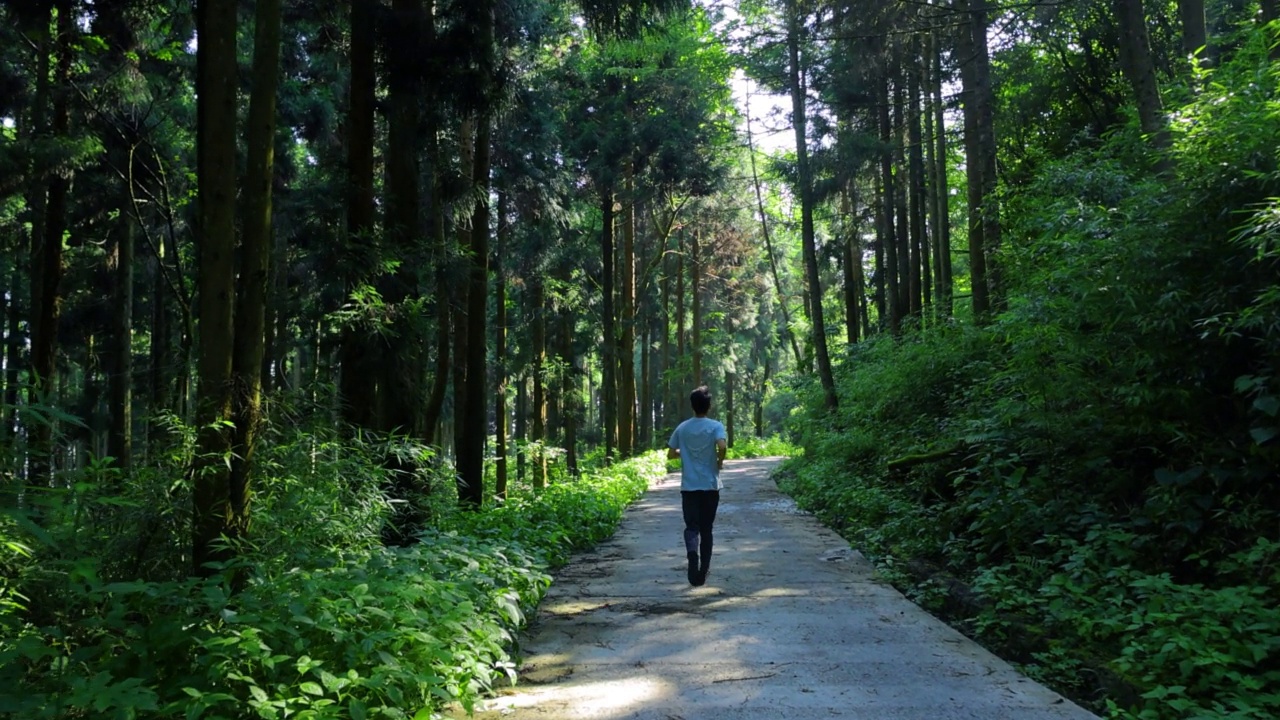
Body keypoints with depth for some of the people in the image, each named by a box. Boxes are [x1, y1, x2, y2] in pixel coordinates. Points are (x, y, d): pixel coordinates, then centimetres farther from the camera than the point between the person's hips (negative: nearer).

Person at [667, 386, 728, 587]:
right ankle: (703, 573, 14)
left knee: (691, 527, 0)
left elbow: (671, 454, 8)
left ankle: (692, 554, -32)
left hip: (689, 486, 1)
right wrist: (720, 461, -3)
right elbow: (722, 446, -22)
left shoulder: (682, 428, 4)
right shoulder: (715, 426, -4)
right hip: (710, 486, -1)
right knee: (706, 529, 10)